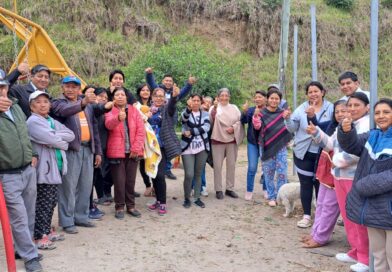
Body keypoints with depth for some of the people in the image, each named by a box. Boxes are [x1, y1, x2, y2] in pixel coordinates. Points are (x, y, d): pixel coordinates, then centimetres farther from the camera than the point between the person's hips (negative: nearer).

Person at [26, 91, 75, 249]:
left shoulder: (53, 121, 16)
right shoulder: (33, 121, -9)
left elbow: (71, 135, 5)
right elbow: (51, 140, -20)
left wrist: (55, 136, -9)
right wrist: (63, 142, -3)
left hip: (56, 166, 8)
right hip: (44, 168, -8)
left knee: (52, 202, 15)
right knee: (43, 203, -3)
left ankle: (47, 230, 27)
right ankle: (39, 236, 5)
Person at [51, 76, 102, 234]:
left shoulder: (88, 104, 16)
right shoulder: (58, 103, -1)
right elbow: (65, 111, -26)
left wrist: (98, 151, 14)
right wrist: (83, 103, -45)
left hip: (87, 149, 5)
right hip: (70, 150, -5)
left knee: (86, 186, 11)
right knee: (69, 187, -3)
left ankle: (81, 217, 24)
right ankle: (67, 221, 6)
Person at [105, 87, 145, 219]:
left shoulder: (134, 111, 7)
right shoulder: (110, 111, 0)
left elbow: (141, 131, 2)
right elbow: (109, 124, -23)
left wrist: (136, 148, -7)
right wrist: (118, 118, -45)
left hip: (132, 152, 2)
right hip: (117, 152, -2)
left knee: (131, 180, 10)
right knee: (119, 181, 0)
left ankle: (131, 206, 22)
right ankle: (119, 207, 13)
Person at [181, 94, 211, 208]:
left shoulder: (205, 114, 7)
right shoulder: (186, 112, 0)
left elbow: (206, 127, -11)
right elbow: (184, 117, -26)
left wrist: (191, 132, -19)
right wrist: (189, 108, -47)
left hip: (202, 148, 3)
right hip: (188, 148, -2)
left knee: (198, 174, 9)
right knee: (189, 174, -8)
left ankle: (197, 198, 21)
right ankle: (187, 198, 11)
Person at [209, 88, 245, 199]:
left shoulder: (234, 108, 10)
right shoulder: (214, 107, 2)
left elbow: (240, 120, 6)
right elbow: (211, 120, -14)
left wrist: (234, 127, -12)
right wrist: (215, 107, -26)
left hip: (232, 140, 3)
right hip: (218, 140, -3)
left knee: (231, 165, 8)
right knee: (217, 166, -1)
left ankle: (230, 188, 19)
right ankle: (218, 190, 8)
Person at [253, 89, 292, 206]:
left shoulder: (283, 112, 4)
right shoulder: (262, 113, 0)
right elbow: (257, 127, -11)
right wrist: (255, 116, -29)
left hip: (281, 147, 1)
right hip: (266, 147, 0)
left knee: (282, 173, -3)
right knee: (268, 173, 5)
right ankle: (271, 197, 16)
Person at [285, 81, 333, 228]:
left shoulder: (330, 108, -3)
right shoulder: (301, 109, 0)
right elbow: (292, 129, 0)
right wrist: (288, 119, -20)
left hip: (322, 153, -1)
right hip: (304, 153, 1)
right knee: (306, 184, 7)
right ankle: (306, 216, 17)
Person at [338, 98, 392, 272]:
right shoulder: (372, 136, 11)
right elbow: (351, 145, 0)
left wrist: (363, 186, -15)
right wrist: (346, 131, -22)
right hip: (371, 208, 6)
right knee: (378, 255, 19)